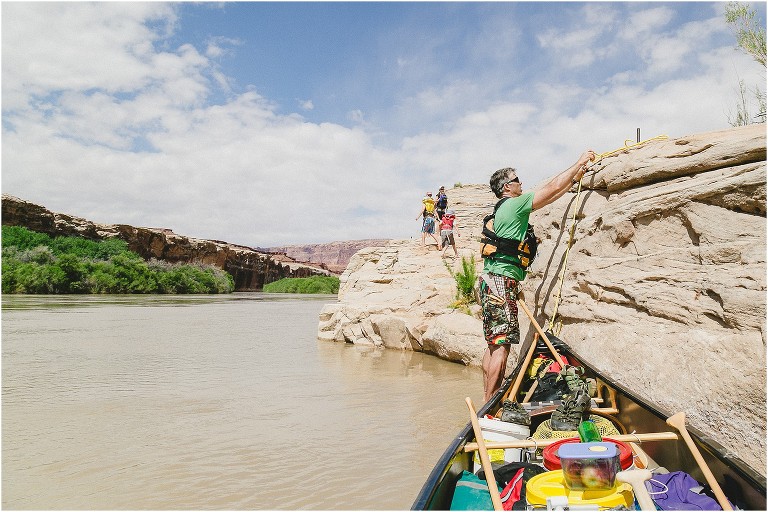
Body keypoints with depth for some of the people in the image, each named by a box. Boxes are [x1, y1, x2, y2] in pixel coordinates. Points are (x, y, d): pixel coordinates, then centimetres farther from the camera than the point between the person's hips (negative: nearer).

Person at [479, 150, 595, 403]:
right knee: (502, 344, -9)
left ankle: (488, 400, 15)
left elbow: (549, 195, 26)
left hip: (491, 279, 10)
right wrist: (579, 162, 9)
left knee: (493, 344, 11)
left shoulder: (504, 208, 20)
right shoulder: (515, 204, -7)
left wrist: (574, 178, 29)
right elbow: (552, 188, -3)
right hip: (501, 280, -10)